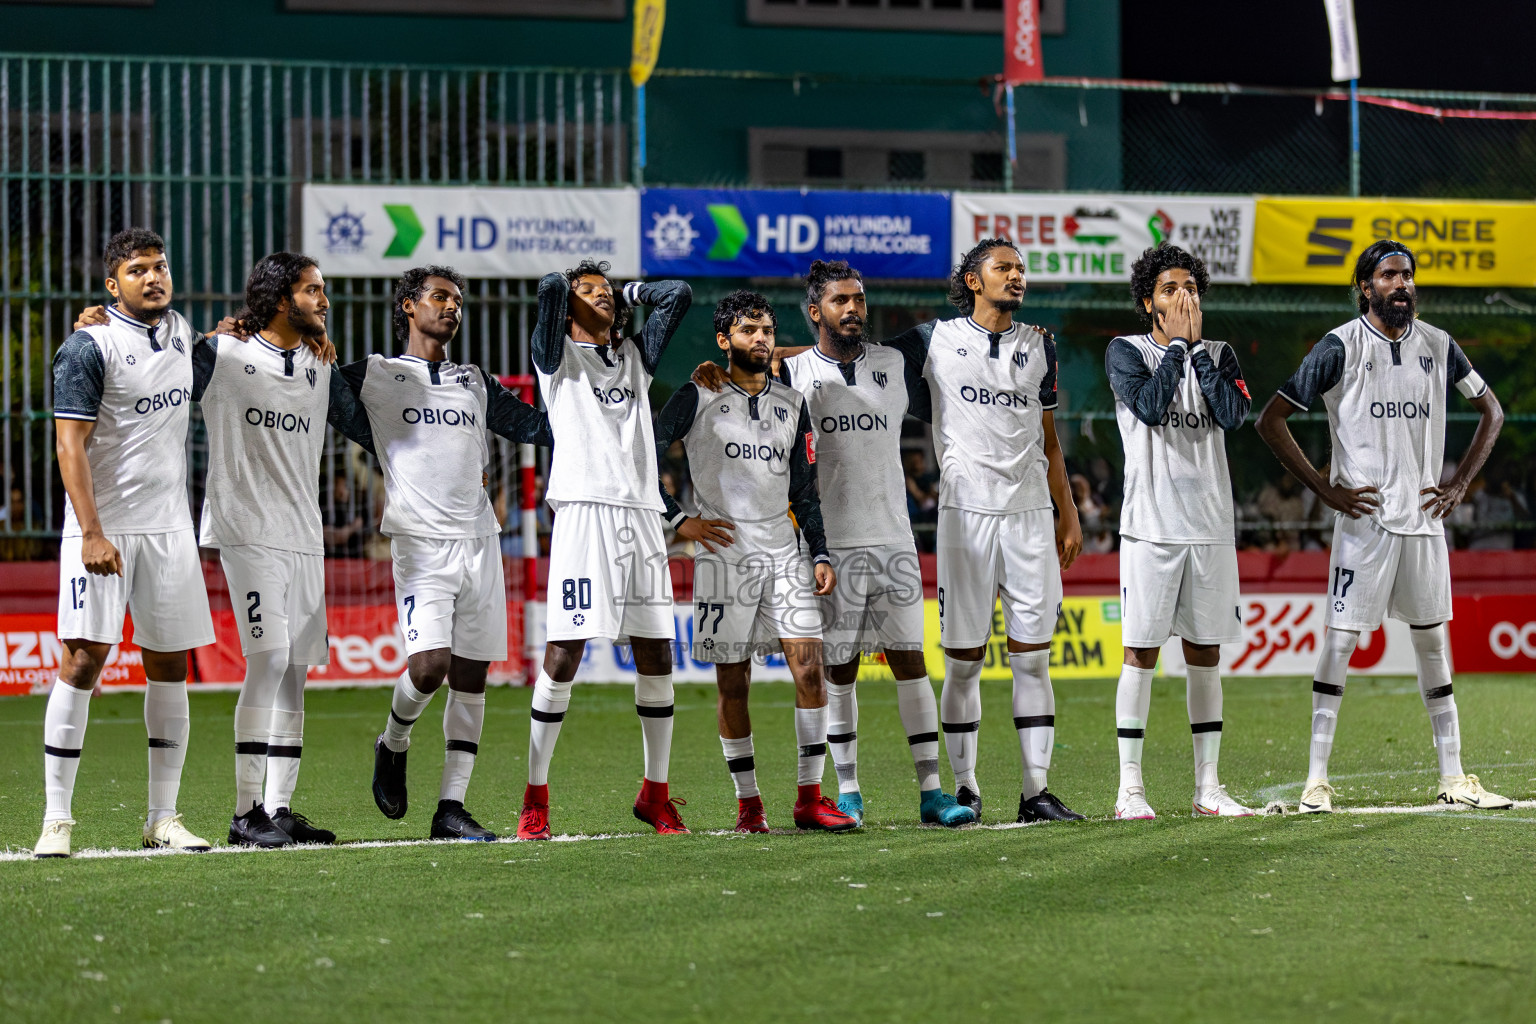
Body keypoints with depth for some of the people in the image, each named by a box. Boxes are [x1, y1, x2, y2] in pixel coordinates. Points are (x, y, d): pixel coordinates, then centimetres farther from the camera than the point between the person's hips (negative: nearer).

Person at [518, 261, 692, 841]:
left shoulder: (636, 356, 24)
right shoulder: (558, 356, 9)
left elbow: (677, 295, 18)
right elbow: (551, 287, -6)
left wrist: (627, 294, 24)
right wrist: (567, 290, 15)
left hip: (642, 513, 5)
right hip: (585, 510, -5)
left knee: (655, 656, 4)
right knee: (564, 655, -9)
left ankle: (655, 793, 16)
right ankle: (535, 798, -3)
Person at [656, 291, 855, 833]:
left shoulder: (792, 405, 15)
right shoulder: (697, 398, 1)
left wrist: (819, 554, 9)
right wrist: (679, 520, -5)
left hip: (785, 551, 3)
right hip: (724, 556, -3)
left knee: (809, 666, -9)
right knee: (733, 683, 0)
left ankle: (810, 798, -5)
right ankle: (748, 803, 8)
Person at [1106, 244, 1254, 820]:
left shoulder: (1218, 356, 12)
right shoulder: (1126, 352, 2)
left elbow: (1233, 416, -6)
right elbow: (1150, 406, -17)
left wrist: (1198, 348, -4)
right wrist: (1177, 344, -8)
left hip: (1210, 527, 4)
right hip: (1152, 527, -4)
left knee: (1205, 652, 6)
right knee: (1142, 650, -4)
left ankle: (1207, 786, 11)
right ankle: (1130, 787, 0)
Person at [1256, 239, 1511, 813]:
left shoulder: (1438, 346, 6)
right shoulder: (1340, 347, -7)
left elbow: (1491, 411, 19)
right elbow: (1271, 420, -7)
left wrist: (1460, 483, 7)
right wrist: (1325, 490, -10)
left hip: (1424, 516, 5)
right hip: (1363, 517, -4)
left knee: (1433, 640, 9)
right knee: (1340, 640, -6)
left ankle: (1453, 778, 14)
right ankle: (1317, 780, -3)